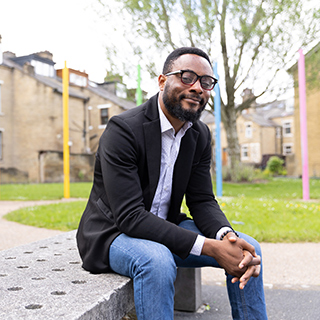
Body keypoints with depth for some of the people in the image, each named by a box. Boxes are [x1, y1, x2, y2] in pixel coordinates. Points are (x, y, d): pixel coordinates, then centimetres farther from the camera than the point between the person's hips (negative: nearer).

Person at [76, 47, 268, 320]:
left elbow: (202, 200, -1)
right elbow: (130, 216, -29)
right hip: (114, 232, -6)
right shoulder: (123, 129, -22)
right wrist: (208, 247, -33)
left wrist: (227, 236, -25)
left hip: (165, 228, 7)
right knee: (157, 260, -38)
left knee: (248, 250, -6)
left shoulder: (200, 135, 1)